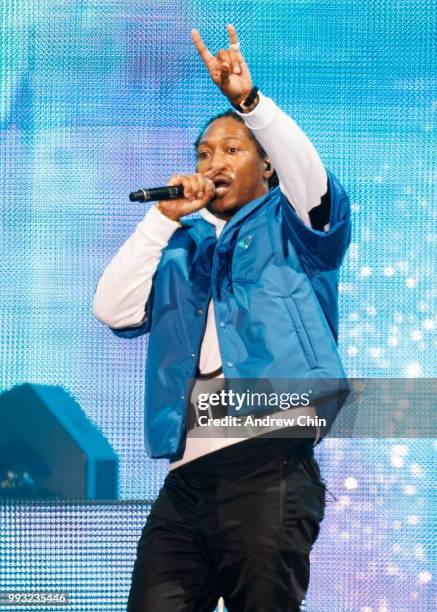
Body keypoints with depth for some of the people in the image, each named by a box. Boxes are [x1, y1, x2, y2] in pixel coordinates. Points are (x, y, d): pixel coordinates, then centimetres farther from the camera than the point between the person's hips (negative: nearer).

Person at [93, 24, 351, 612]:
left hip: (270, 468, -4)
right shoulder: (182, 247, 24)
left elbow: (312, 178, -8)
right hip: (186, 478, 4)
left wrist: (249, 100, -20)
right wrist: (164, 217, 7)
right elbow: (113, 310, 11)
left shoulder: (289, 225, 15)